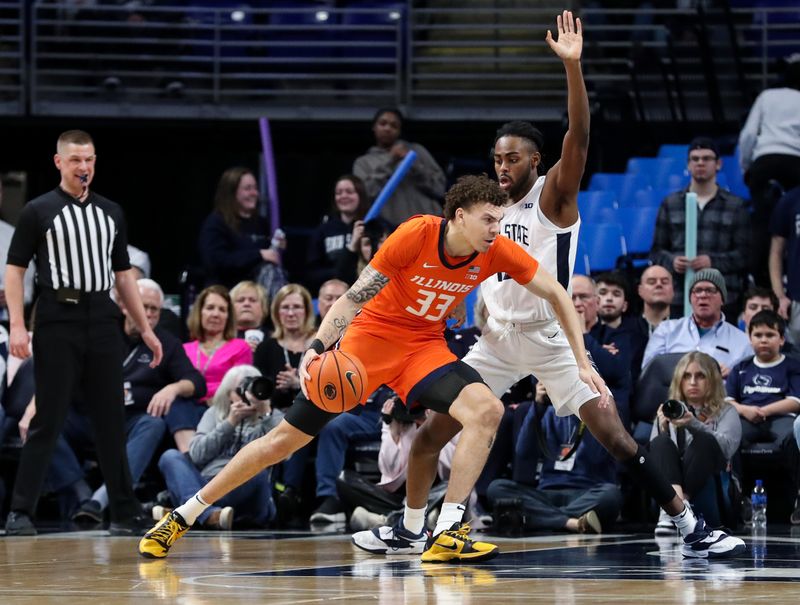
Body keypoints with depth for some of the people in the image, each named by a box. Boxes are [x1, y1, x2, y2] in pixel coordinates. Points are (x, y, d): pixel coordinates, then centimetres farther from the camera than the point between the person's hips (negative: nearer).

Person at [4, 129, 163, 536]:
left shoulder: (111, 212, 14)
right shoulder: (39, 211, 1)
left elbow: (123, 275, 19)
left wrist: (145, 329, 14)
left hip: (103, 323, 4)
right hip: (58, 324, -4)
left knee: (111, 422, 5)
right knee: (47, 422, -5)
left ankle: (124, 513, 10)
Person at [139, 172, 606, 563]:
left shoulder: (498, 251, -13)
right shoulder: (415, 235, -24)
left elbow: (556, 294, -1)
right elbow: (356, 295, -20)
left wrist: (583, 362, -5)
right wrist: (318, 346, -32)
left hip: (425, 347, 3)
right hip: (372, 335, -3)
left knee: (487, 411, -25)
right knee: (288, 438, -3)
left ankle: (446, 535, -23)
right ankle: (183, 517, 10)